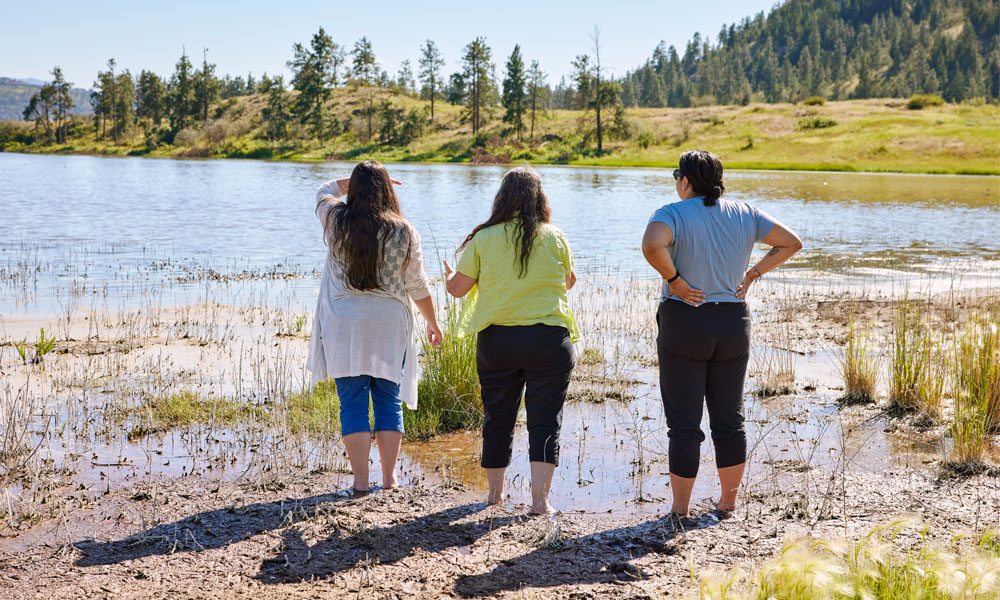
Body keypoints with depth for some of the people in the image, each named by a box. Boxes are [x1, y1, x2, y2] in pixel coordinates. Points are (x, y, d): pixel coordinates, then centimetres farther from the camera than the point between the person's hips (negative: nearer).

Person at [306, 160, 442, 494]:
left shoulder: (335, 222, -2)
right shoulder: (404, 232, -3)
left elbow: (324, 190, 21)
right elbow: (417, 285, 3)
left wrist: (358, 180, 23)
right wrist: (432, 322, 15)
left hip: (344, 325, 0)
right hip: (390, 327, 0)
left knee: (353, 404, 3)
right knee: (389, 402, 9)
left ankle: (360, 480, 2)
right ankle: (389, 478, 10)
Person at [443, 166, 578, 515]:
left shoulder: (483, 239, -4)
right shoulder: (555, 238, -2)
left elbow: (458, 288, 1)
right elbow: (568, 281, 14)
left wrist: (449, 275, 25)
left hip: (496, 341, 1)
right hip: (549, 340, -1)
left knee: (497, 420, 14)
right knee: (545, 421, 3)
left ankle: (495, 493, 26)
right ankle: (539, 499, -3)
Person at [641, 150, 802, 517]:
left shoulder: (673, 214, -9)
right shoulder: (744, 215, 7)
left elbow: (652, 245, -30)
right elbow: (791, 242, 11)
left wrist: (673, 279, -15)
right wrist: (752, 275, 8)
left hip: (683, 323, -4)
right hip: (734, 324, 5)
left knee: (683, 423, 2)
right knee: (729, 420, 14)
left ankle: (680, 509, 7)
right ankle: (729, 502, 23)